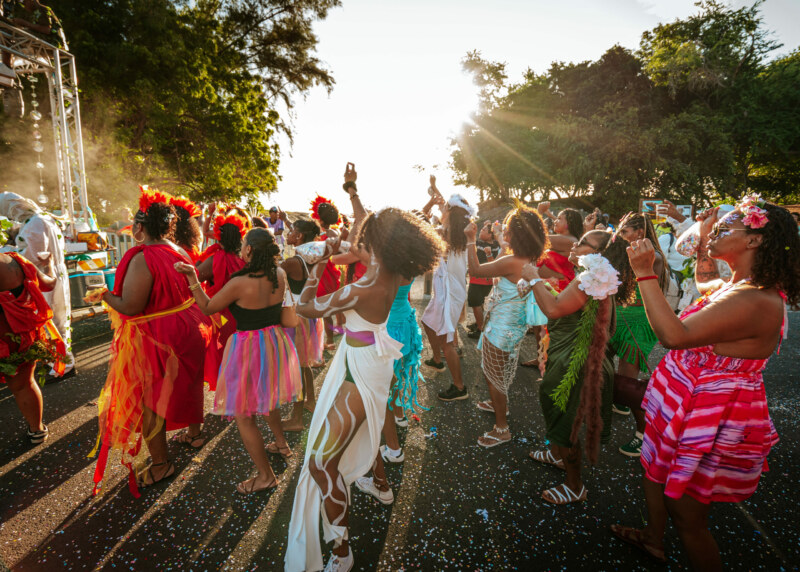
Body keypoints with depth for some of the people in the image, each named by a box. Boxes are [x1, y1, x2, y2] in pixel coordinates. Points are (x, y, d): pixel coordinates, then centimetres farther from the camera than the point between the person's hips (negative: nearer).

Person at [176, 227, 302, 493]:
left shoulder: (239, 284, -24)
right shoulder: (280, 276, -8)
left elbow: (207, 307, -9)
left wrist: (192, 277, -9)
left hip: (249, 349, -7)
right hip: (275, 343, 7)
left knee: (243, 415, 8)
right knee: (265, 396, 31)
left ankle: (266, 476, 18)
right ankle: (281, 444, 47)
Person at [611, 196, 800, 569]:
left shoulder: (755, 302, -29)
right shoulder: (742, 286, 4)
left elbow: (674, 335, -38)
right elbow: (704, 282, 28)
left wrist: (645, 273, -34)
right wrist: (703, 239, 15)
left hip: (713, 418, -11)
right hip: (689, 402, 11)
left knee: (687, 513, 6)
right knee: (655, 467, 28)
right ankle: (654, 538, 51)